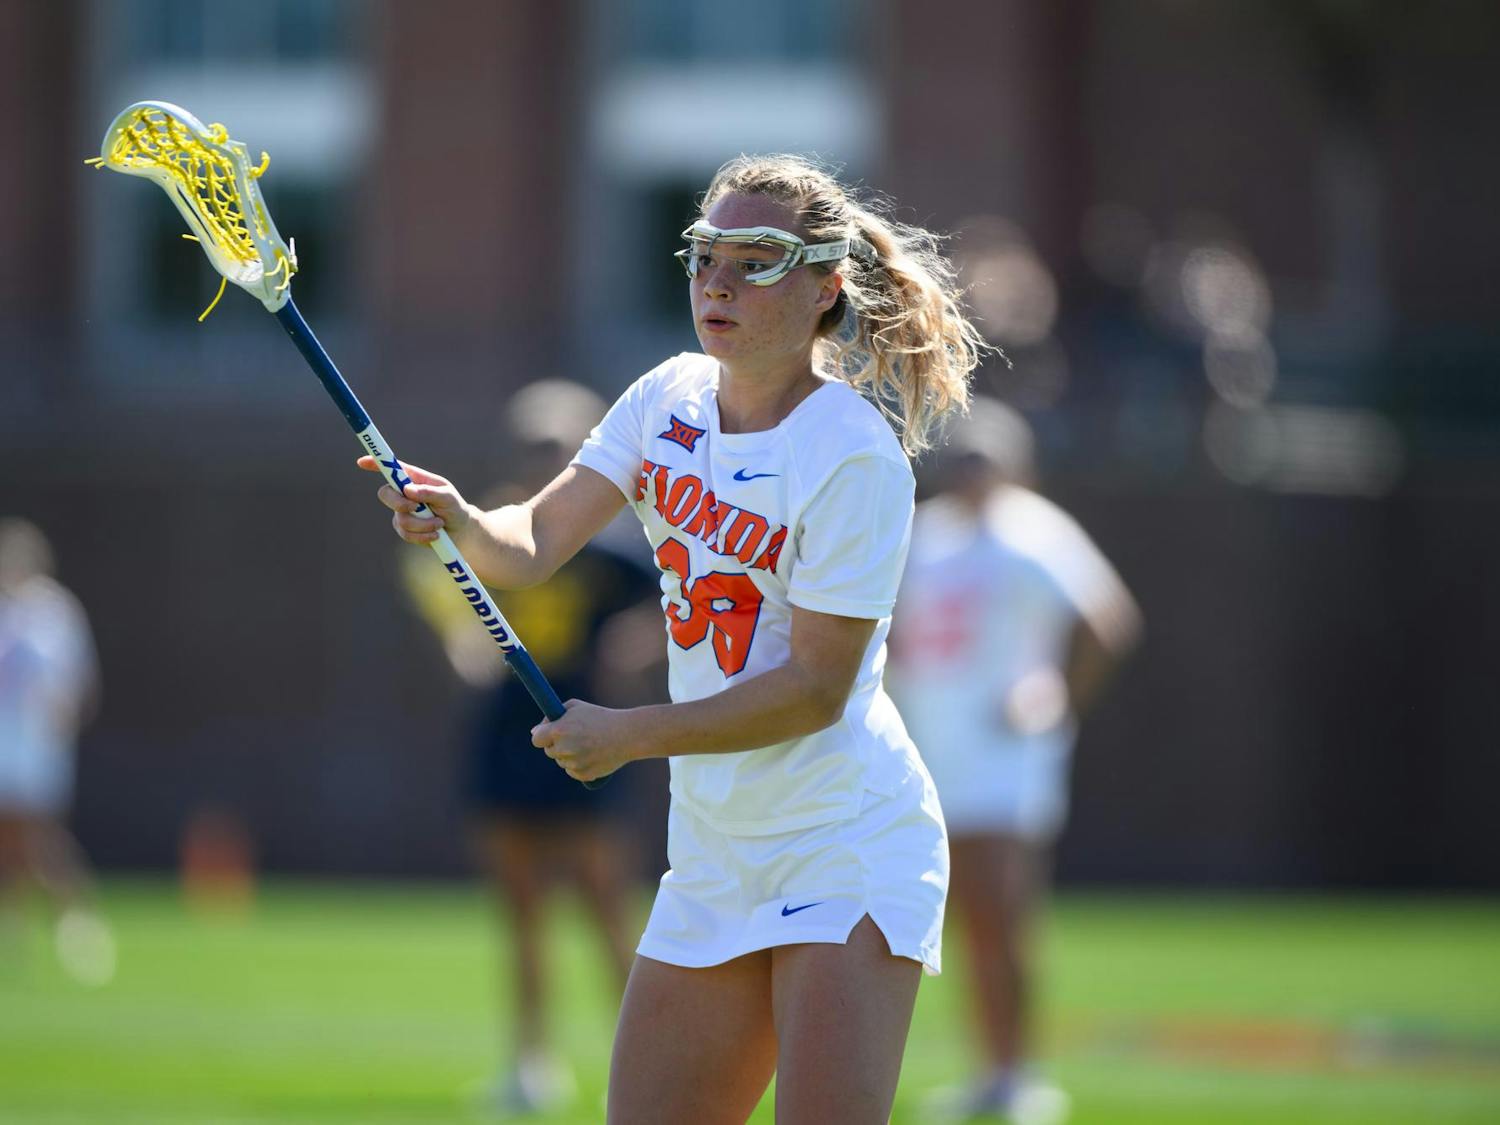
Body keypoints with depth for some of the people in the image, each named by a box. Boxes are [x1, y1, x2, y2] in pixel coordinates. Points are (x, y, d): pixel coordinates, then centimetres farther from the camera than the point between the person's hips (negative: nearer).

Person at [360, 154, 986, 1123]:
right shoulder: (670, 399, 5)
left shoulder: (856, 459, -16)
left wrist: (631, 735, -17)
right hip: (714, 854, 7)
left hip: (846, 851, -7)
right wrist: (461, 524, -20)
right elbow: (535, 544, 2)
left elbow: (816, 688, -18)